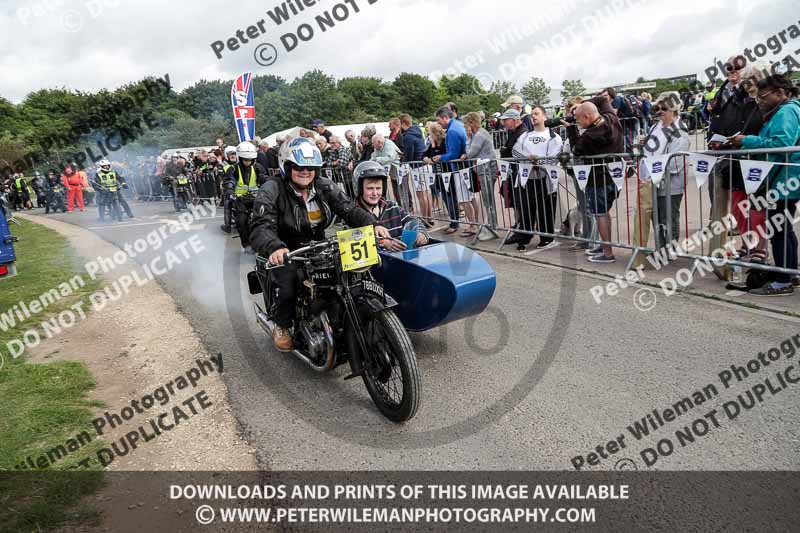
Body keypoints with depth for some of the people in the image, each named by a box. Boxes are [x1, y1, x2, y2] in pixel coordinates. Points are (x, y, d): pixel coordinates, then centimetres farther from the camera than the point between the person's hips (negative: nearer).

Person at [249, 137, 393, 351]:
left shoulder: (325, 187, 0)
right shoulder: (271, 190, -15)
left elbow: (349, 209, -7)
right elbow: (261, 227, -28)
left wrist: (372, 225, -29)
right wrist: (274, 248, -50)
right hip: (286, 252, -4)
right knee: (287, 286, -28)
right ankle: (281, 326, 5)